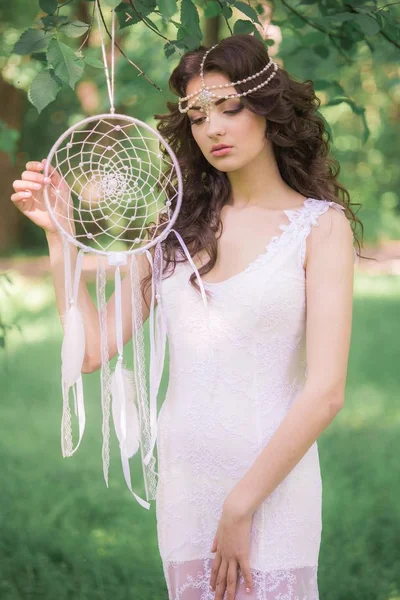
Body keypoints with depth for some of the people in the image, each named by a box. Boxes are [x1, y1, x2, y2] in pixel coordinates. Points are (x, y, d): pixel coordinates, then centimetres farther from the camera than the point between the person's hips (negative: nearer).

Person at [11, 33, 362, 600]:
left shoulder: (321, 224, -5)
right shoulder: (179, 225, 5)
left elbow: (325, 394, -11)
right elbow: (94, 350, 2)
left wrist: (241, 506, -12)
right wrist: (58, 235, -3)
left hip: (271, 483, -3)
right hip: (181, 482, 3)